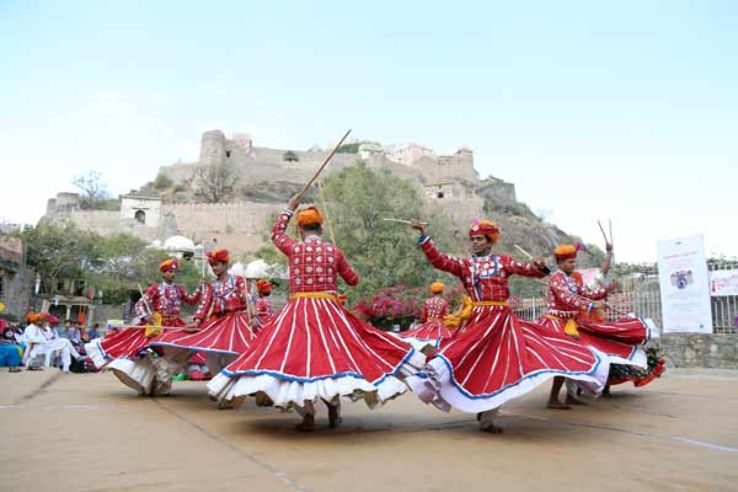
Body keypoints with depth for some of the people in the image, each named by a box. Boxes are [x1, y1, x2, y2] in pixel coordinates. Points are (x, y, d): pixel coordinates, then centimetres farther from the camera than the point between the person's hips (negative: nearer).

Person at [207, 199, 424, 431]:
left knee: (298, 355, 4)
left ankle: (308, 415, 0)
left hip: (298, 310, -1)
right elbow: (353, 280, 13)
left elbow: (276, 232, 24)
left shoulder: (294, 247, 2)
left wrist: (289, 209, 33)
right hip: (329, 311, 1)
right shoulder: (334, 251, 3)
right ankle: (334, 411, 20)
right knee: (333, 353, 11)